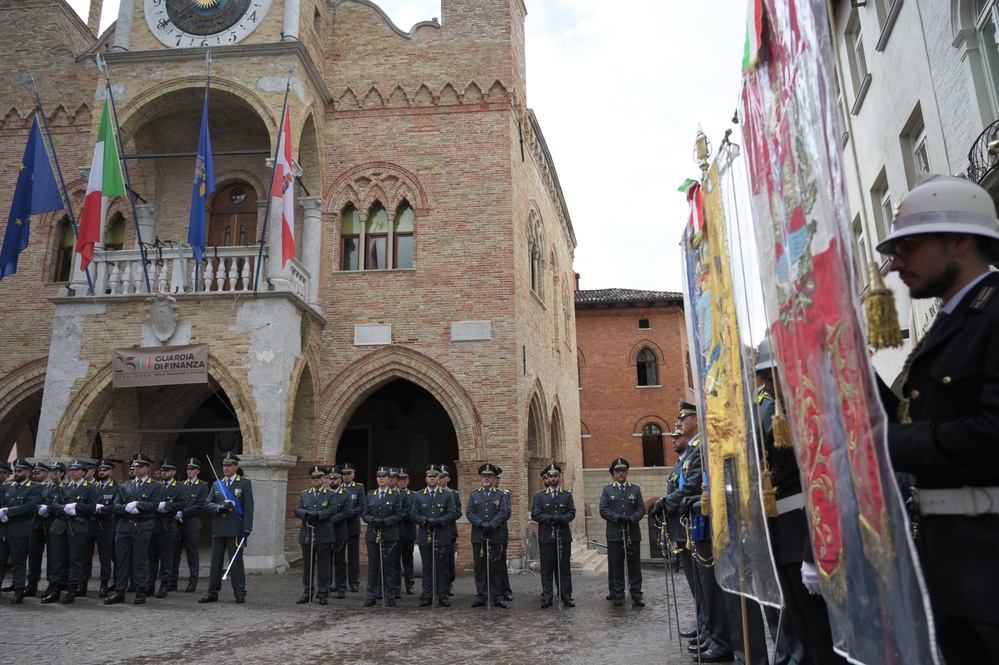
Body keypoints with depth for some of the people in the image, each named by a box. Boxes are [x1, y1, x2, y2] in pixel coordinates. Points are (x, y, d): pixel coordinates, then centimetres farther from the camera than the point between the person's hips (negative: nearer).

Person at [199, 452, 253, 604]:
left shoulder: (245, 483, 1)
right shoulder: (216, 484, 14)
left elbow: (248, 507, -4)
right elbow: (208, 504, 9)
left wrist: (247, 528, -11)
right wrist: (220, 507, -12)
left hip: (235, 529, -4)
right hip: (218, 528, 4)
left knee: (236, 561, -1)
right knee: (216, 561, 8)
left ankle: (239, 593, 5)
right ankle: (213, 593, 16)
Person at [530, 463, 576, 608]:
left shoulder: (567, 495, 11)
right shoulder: (539, 496, 8)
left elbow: (572, 513, 2)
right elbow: (535, 514, -1)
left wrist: (562, 518, -17)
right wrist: (550, 518, -15)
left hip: (564, 537, 1)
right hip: (546, 537, -1)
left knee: (565, 569, 4)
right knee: (547, 569, 1)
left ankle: (566, 597, 11)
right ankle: (546, 598, 7)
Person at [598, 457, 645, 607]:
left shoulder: (636, 489, 12)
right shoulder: (607, 490, 8)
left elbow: (641, 509, 4)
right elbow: (603, 510, -2)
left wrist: (632, 519, -14)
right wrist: (618, 518, -17)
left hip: (633, 534, 1)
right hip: (615, 534, -1)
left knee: (635, 565, 3)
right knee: (616, 566, 2)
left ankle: (636, 594, 10)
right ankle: (618, 595, 10)